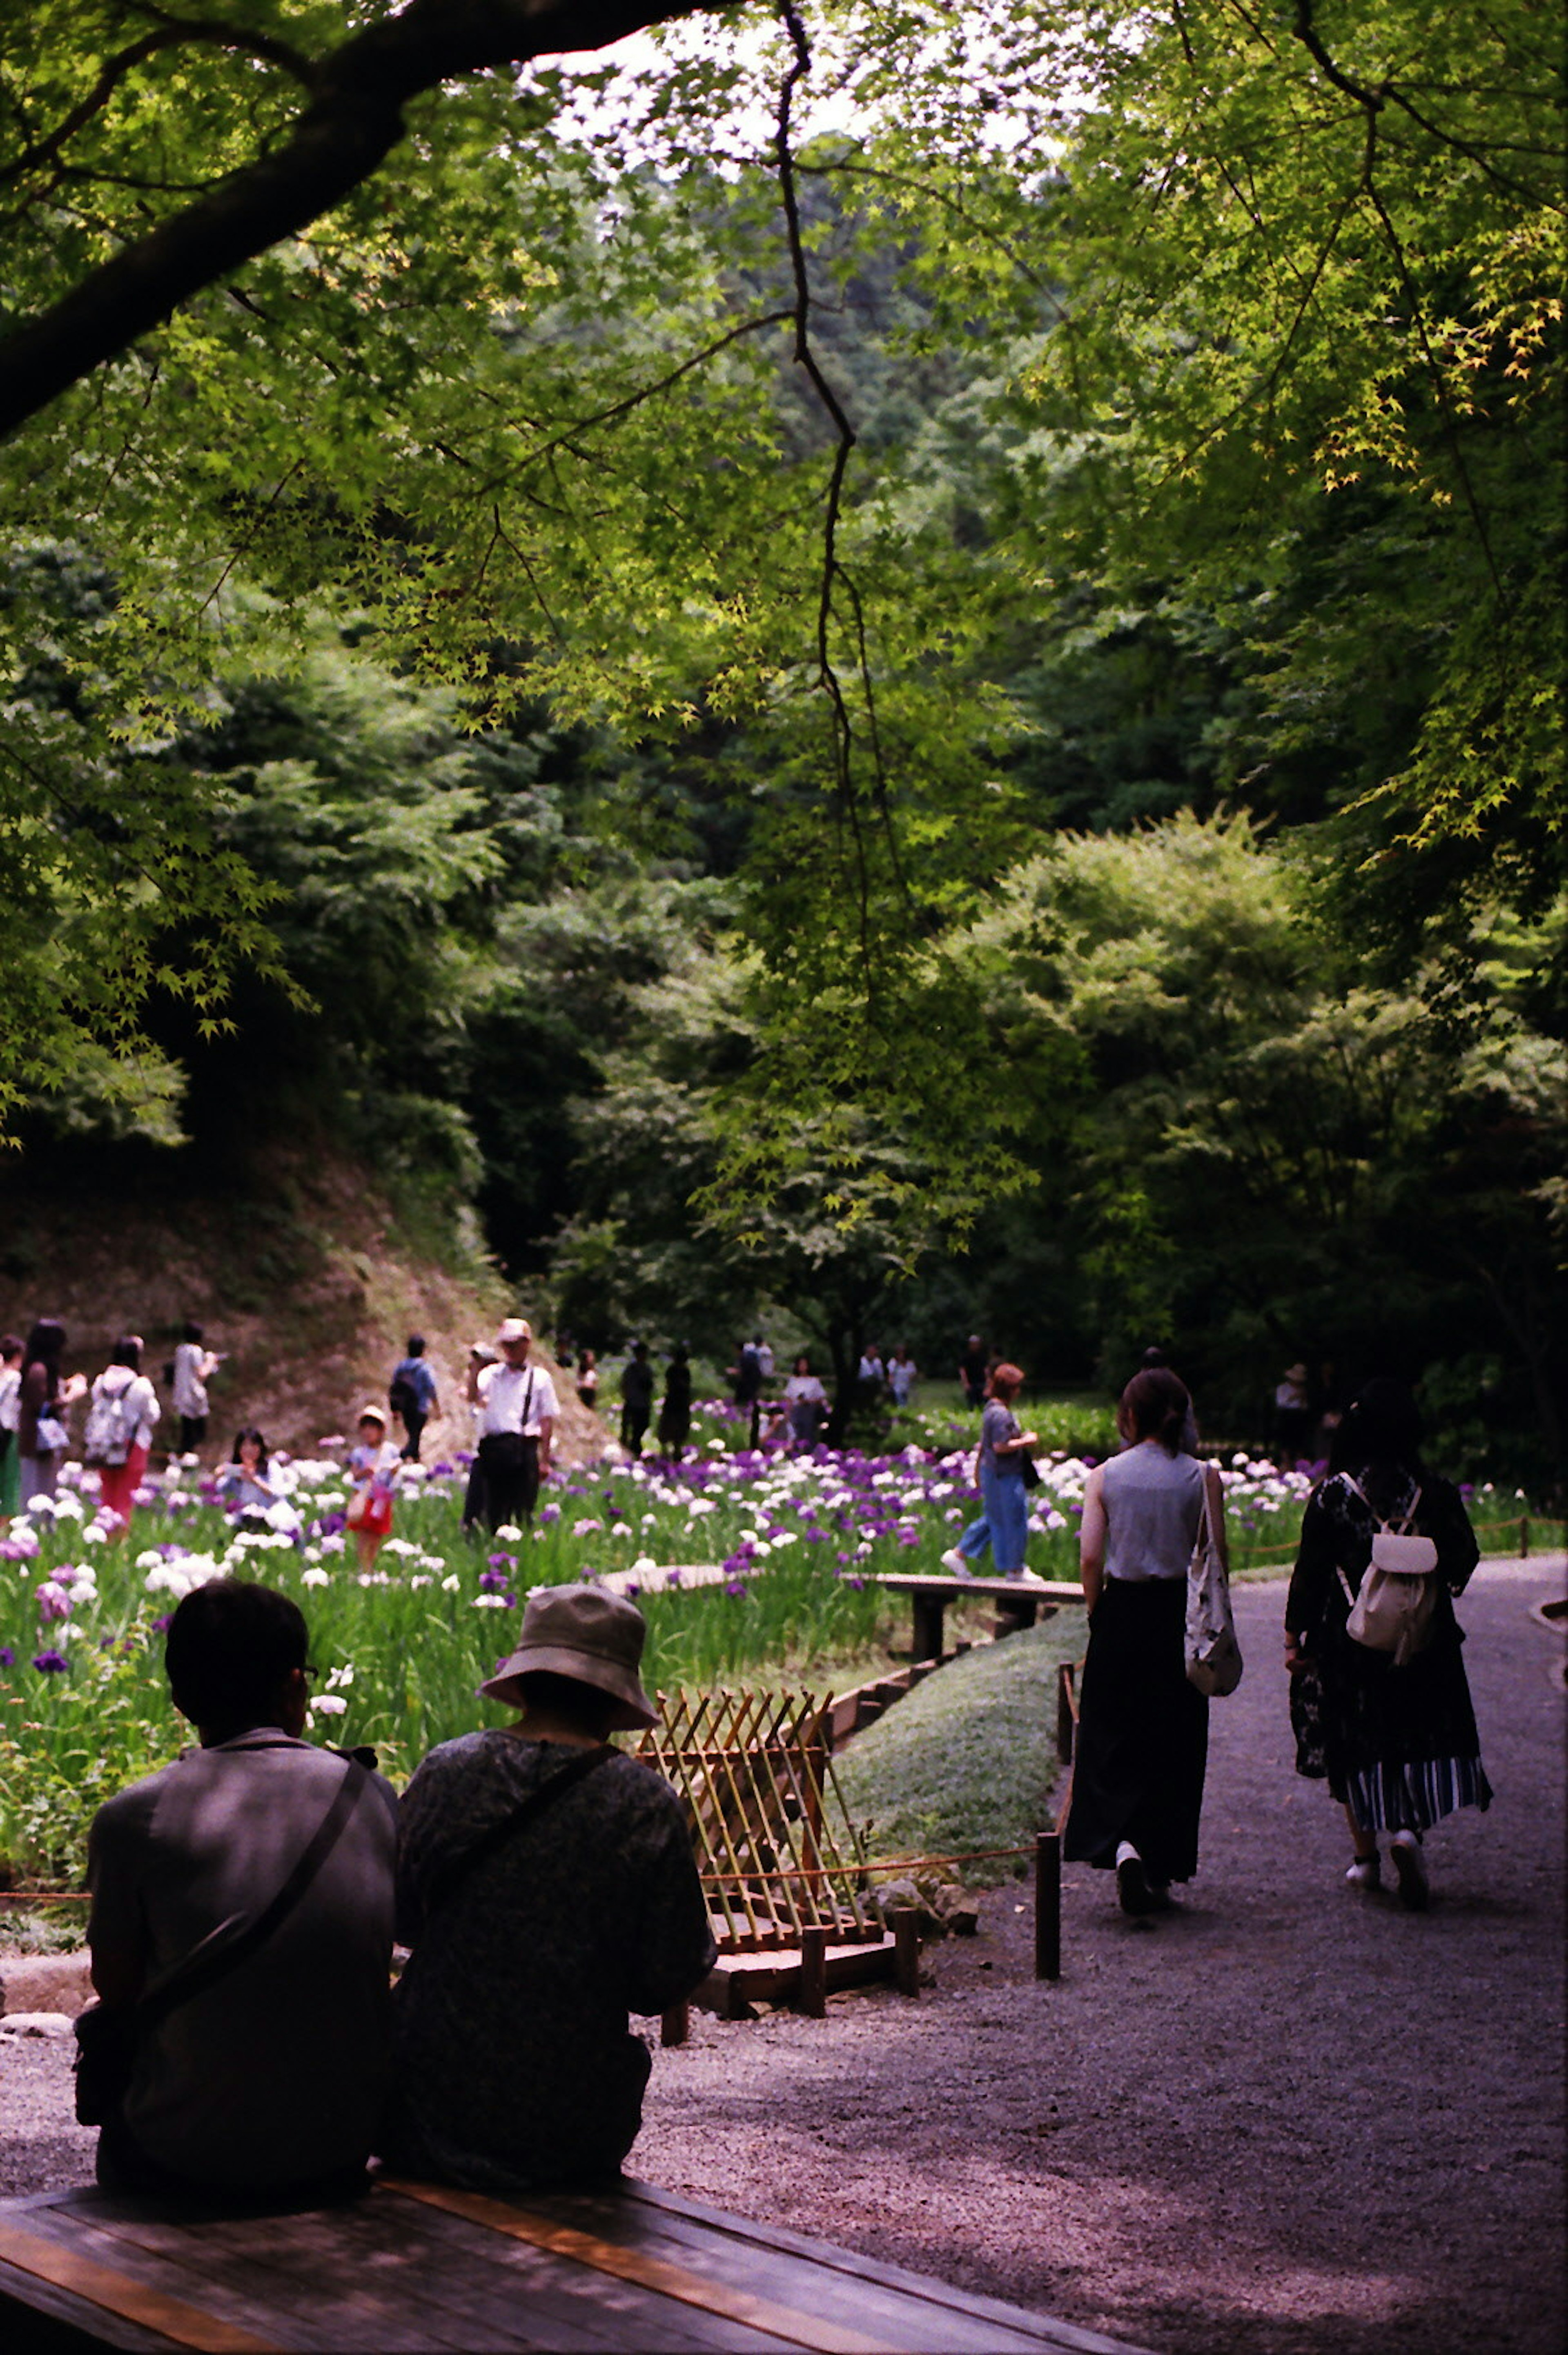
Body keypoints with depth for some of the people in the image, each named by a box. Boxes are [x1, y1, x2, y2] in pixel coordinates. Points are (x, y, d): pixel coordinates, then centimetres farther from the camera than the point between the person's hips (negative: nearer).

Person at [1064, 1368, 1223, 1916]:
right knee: (1173, 1745, 9)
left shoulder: (1105, 1476, -2)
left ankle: (1121, 1843, -17)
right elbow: (1216, 1560, -3)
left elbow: (1091, 1557, -7)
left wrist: (1098, 1616, 5)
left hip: (1121, 1612, 0)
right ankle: (1158, 1873, 12)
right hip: (1179, 1615, 0)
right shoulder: (1202, 1478, -2)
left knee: (1113, 1739, 7)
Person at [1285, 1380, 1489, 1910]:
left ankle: (1365, 1856, 14)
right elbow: (1463, 1560, 3)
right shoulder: (1435, 1493, -4)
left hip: (1348, 1638, -1)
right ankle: (1410, 1829, -14)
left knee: (1353, 1745, 11)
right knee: (1421, 1739, 9)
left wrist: (1294, 1636, 1)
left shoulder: (1332, 1494, -9)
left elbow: (1309, 1572, -7)